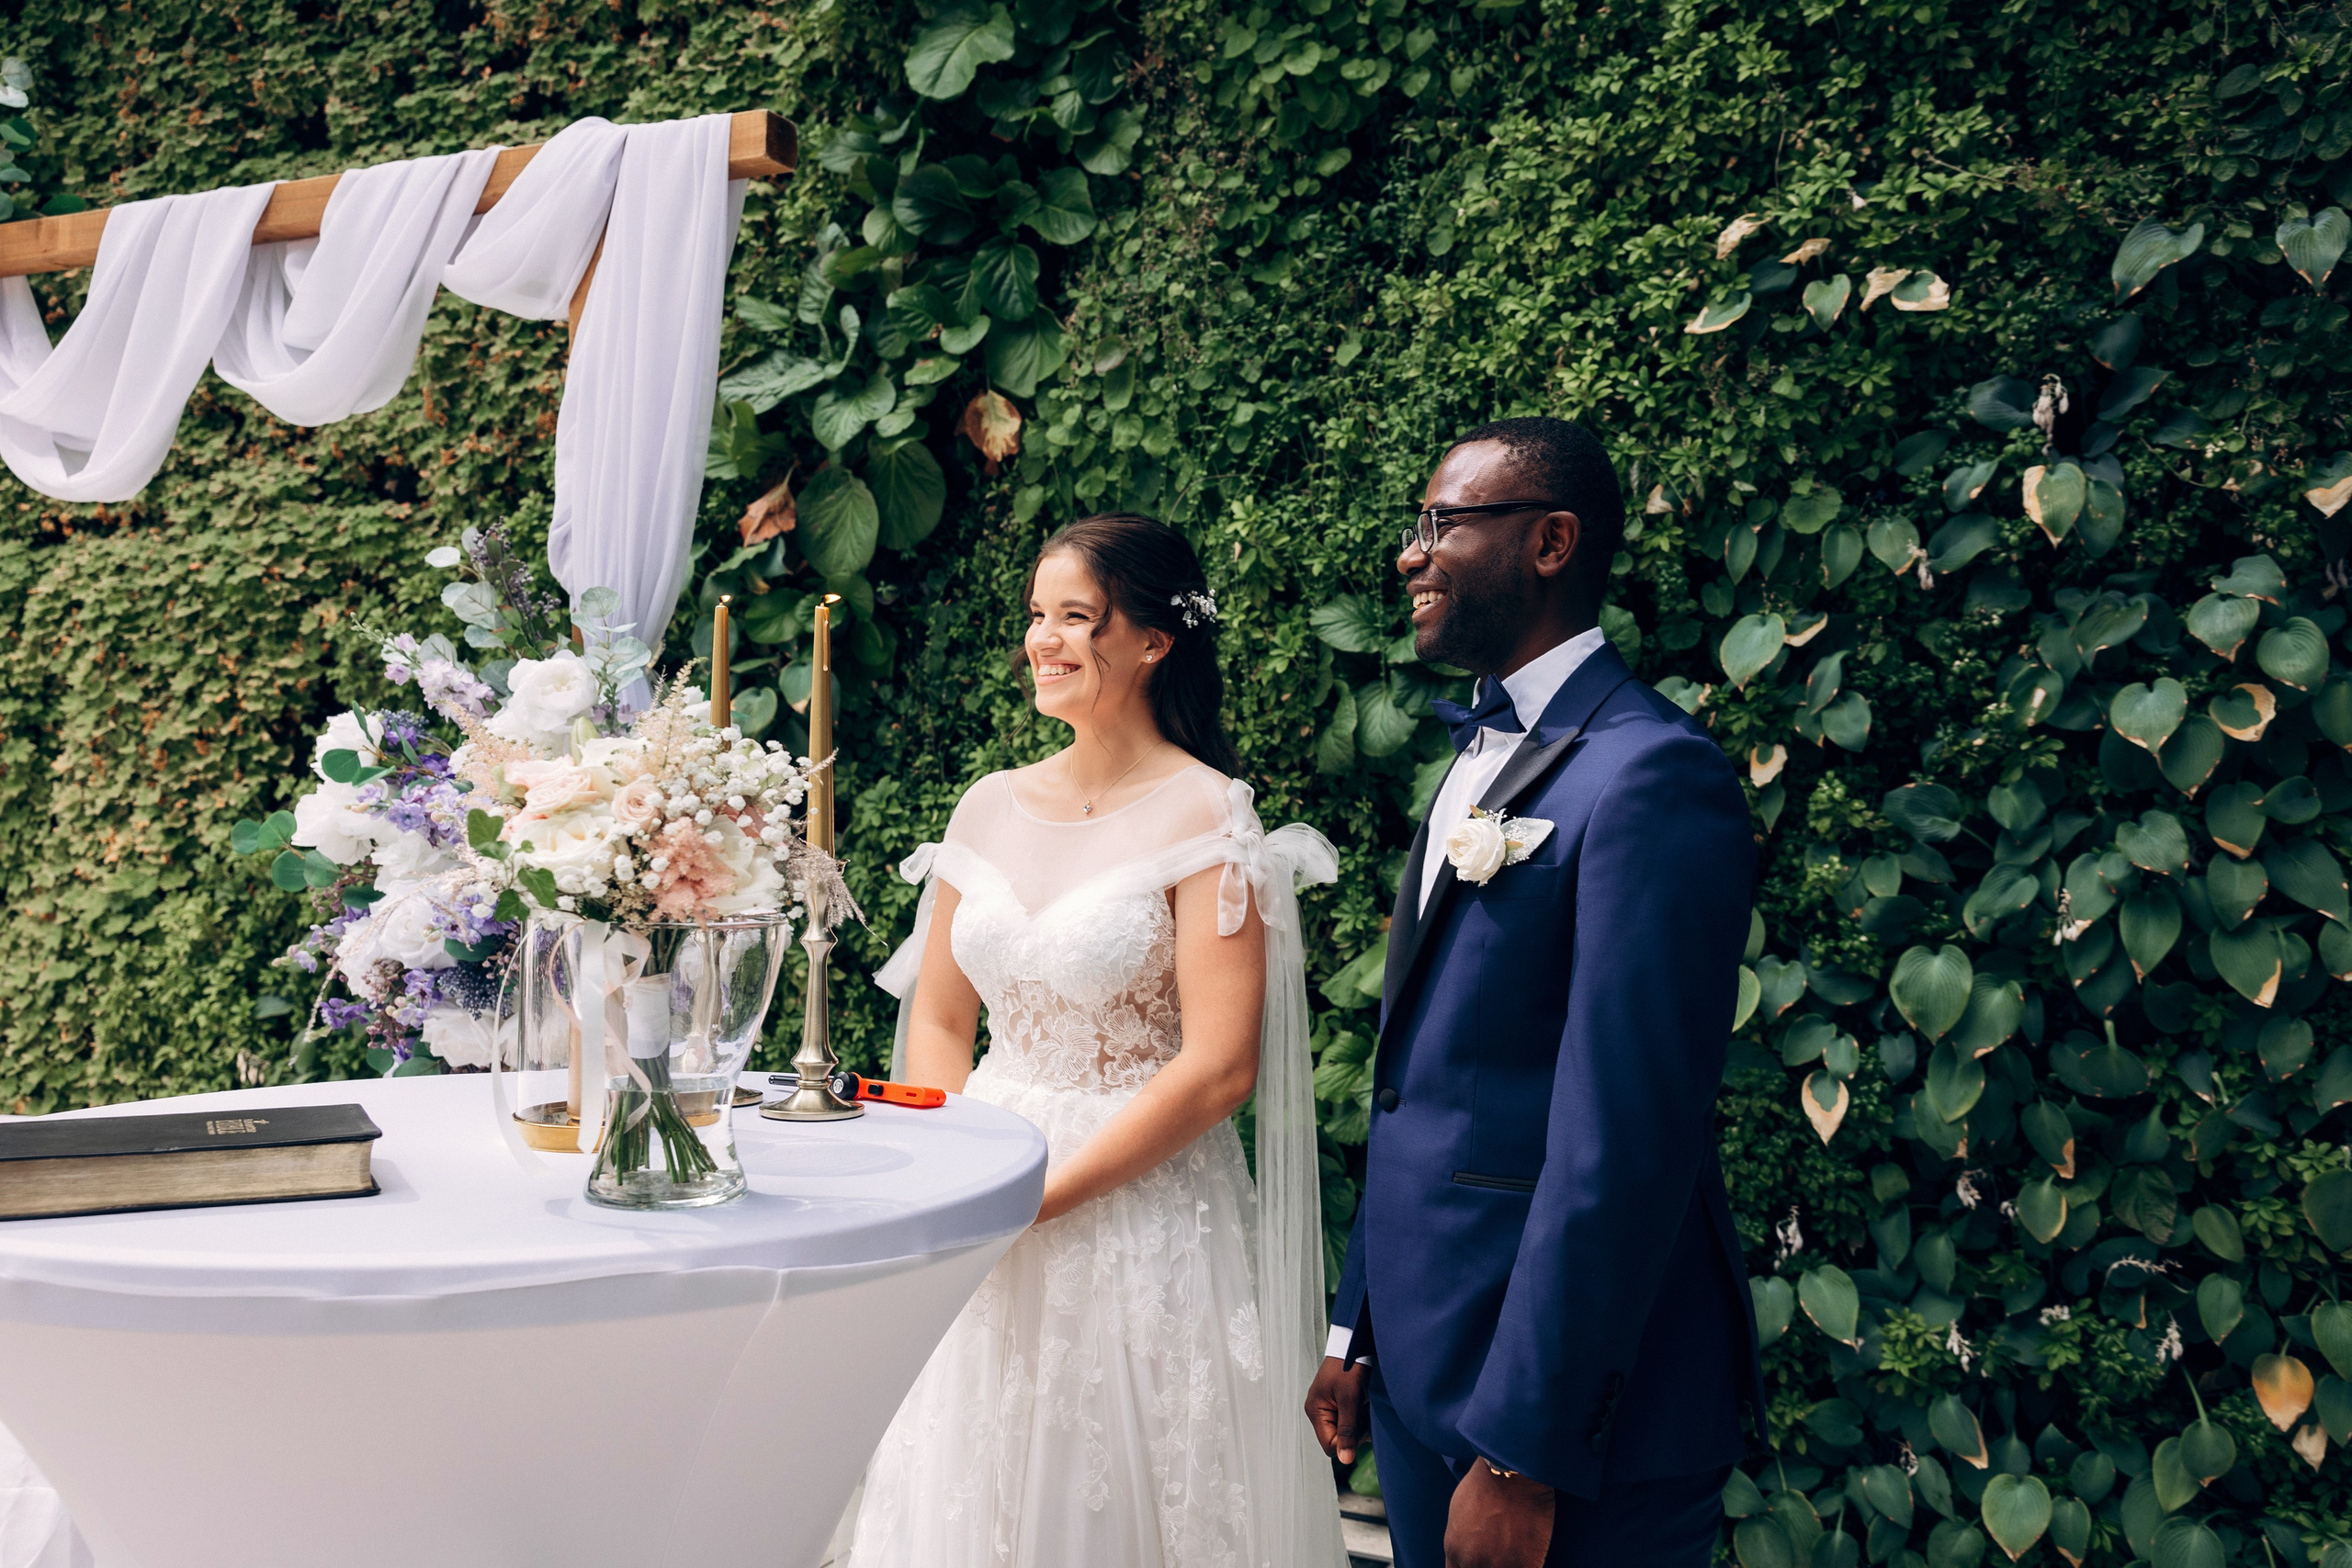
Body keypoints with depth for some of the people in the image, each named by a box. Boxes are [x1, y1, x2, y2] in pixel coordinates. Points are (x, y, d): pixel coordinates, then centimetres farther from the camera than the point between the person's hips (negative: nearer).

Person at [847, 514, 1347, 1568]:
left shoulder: (1205, 818, -11)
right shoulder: (992, 807, 6)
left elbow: (1218, 1065, -17)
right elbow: (938, 1020, 9)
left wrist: (1039, 1198, -16)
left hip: (1137, 1217, -5)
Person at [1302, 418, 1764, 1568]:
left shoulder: (1649, 776, -18)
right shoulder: (1482, 758, 11)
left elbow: (1623, 1147, -23)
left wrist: (1524, 1456, -21)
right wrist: (1356, 1333, 15)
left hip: (1569, 1401, -8)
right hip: (1422, 1367, 8)